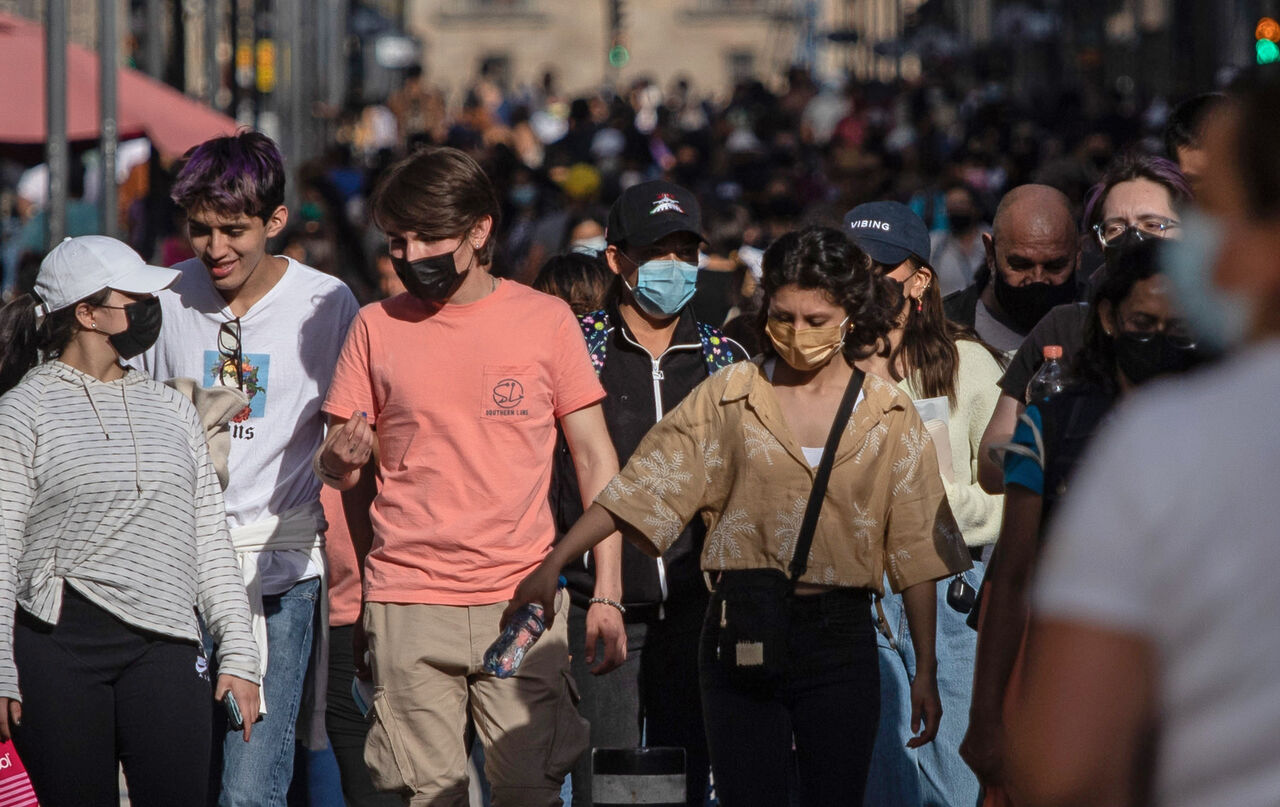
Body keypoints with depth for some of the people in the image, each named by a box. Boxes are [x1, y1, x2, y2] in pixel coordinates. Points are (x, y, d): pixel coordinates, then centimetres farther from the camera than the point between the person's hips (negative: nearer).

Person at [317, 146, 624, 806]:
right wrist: (341, 458, -13)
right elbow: (336, 470, 12)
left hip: (521, 597, -1)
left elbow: (594, 459, 6)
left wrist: (607, 592, -1)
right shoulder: (377, 326, 7)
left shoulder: (545, 319, 3)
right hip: (406, 603, 1)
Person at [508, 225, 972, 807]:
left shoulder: (889, 415, 4)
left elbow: (915, 550, 5)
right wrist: (552, 564, -7)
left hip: (840, 635, 0)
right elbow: (643, 486, 0)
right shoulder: (729, 398, 3)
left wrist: (925, 671, 3)